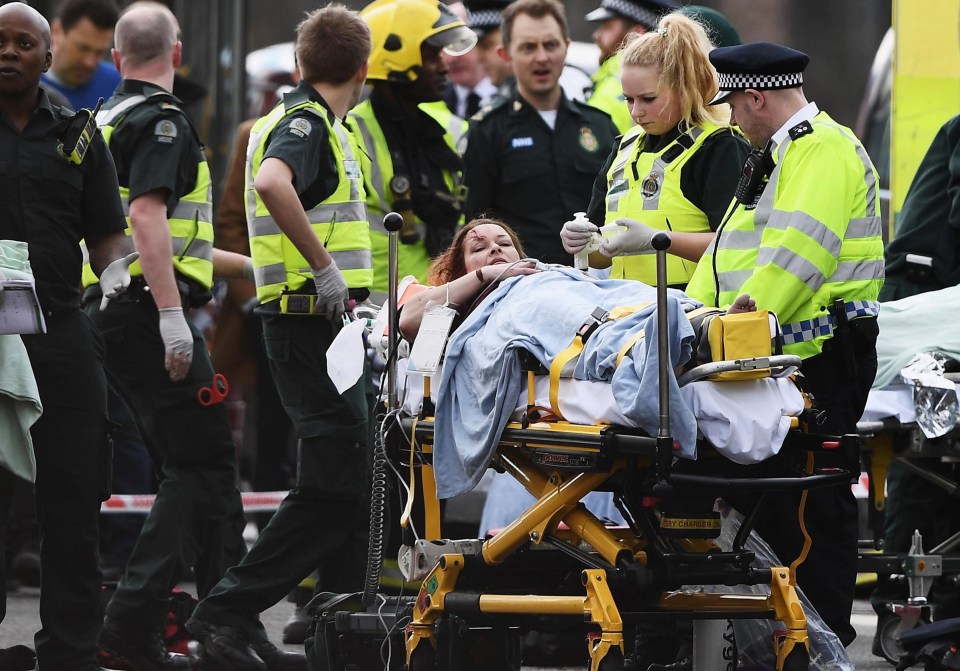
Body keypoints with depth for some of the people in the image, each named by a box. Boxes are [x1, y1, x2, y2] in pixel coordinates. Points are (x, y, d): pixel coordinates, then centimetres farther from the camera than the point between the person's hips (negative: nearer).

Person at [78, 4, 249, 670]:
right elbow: (148, 216, -22)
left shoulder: (102, 122, 18)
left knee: (190, 467, 13)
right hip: (149, 313, -10)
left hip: (106, 310, 10)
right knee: (206, 466, -8)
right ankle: (134, 618, -13)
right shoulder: (161, 121, -10)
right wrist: (172, 316, -25)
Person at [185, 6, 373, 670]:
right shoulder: (306, 122, -12)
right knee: (335, 487, -12)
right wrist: (324, 267, -28)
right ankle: (230, 612, -12)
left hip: (330, 326, 10)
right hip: (311, 323, -10)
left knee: (353, 483, 12)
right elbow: (272, 183, -33)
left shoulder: (317, 123, 19)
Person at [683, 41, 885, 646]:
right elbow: (730, 250, 25)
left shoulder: (825, 152, -12)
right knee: (762, 493, 11)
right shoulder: (779, 154, 23)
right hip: (774, 357, 11)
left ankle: (825, 637, -3)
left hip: (821, 361, -11)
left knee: (814, 505, -7)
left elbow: (795, 256, -23)